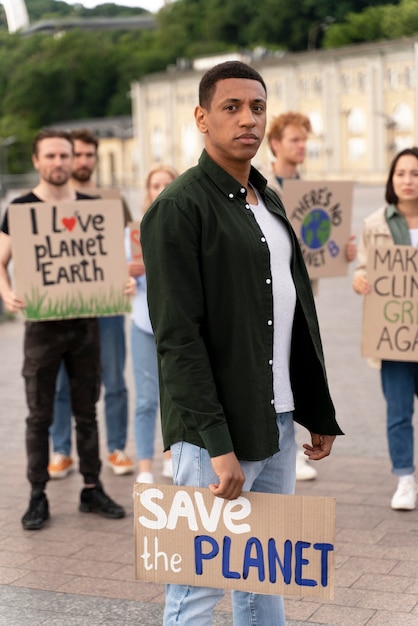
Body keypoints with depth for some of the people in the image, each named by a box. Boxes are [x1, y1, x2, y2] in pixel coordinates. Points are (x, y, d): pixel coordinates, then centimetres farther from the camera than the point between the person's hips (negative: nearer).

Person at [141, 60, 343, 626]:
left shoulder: (269, 201, 14)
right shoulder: (177, 208, -11)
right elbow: (178, 338, -17)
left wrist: (320, 413, 14)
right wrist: (218, 443, -22)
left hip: (278, 422, 8)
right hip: (217, 431, -8)